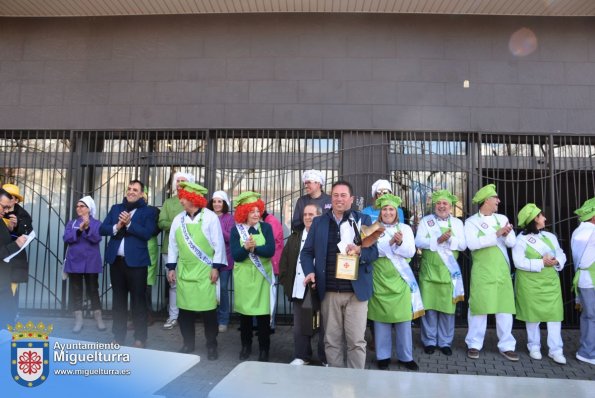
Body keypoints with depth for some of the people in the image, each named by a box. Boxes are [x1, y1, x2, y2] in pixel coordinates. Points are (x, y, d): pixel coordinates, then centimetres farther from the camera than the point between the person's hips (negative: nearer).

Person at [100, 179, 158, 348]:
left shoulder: (148, 211, 0)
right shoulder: (116, 208, 14)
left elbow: (147, 233, -12)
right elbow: (102, 229, 6)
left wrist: (129, 224, -19)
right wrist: (116, 227, -12)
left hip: (136, 261, -4)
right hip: (116, 260, 5)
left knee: (138, 300, 1)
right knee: (118, 299, 13)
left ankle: (140, 338, 10)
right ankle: (118, 336, 24)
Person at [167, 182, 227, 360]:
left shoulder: (210, 217, -7)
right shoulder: (178, 219, 7)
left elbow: (218, 244, -7)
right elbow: (173, 244, 12)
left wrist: (216, 267, -9)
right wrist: (171, 267, 9)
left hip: (205, 271, -4)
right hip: (184, 271, 4)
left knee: (208, 309, 1)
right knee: (185, 309, 11)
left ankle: (211, 345, 16)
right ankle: (188, 343, 27)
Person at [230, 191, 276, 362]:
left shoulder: (266, 227, -2)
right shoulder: (236, 230, -2)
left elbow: (270, 250, -12)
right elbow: (236, 255, -11)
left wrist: (254, 248, -24)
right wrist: (246, 247, -29)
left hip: (262, 276, -1)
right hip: (243, 277, 1)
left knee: (263, 313, 1)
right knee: (244, 312, 12)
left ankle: (264, 349, 15)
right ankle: (246, 346, 29)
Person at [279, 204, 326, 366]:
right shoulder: (295, 237, 12)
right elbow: (284, 260, 11)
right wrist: (285, 280, 3)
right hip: (299, 289, 5)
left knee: (323, 326, 8)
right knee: (300, 326, 14)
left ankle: (326, 358, 22)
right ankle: (301, 356, 28)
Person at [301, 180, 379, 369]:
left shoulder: (363, 220, 4)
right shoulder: (318, 222, 9)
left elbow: (374, 252, 0)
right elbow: (307, 252, 10)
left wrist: (359, 251, -21)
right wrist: (310, 272, -7)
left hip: (356, 291, -2)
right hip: (329, 291, 2)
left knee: (356, 341, 3)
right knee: (331, 340, 10)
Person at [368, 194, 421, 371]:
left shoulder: (405, 228, 8)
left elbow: (410, 252, -1)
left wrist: (400, 243, -19)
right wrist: (391, 242, -19)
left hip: (401, 280, 1)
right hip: (380, 280, -1)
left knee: (404, 320, 6)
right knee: (381, 320, 6)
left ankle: (405, 356, 20)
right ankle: (383, 356, 19)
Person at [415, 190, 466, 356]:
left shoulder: (457, 223, 8)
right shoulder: (426, 221, 3)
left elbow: (463, 245, -1)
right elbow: (418, 242, -9)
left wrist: (450, 239, -19)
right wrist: (438, 240, -21)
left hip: (449, 272, 2)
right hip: (429, 271, -1)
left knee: (448, 308, 7)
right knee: (429, 307, 2)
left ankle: (445, 342, 20)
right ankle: (429, 341, 15)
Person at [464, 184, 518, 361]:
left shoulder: (502, 219, 9)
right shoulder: (471, 221, -2)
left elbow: (512, 242, 2)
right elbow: (472, 243, -19)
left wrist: (506, 234, -20)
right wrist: (496, 234, -22)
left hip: (502, 271, 4)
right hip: (482, 272, -4)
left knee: (505, 308, 6)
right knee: (479, 307, 0)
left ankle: (506, 346, 17)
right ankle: (474, 344, 11)